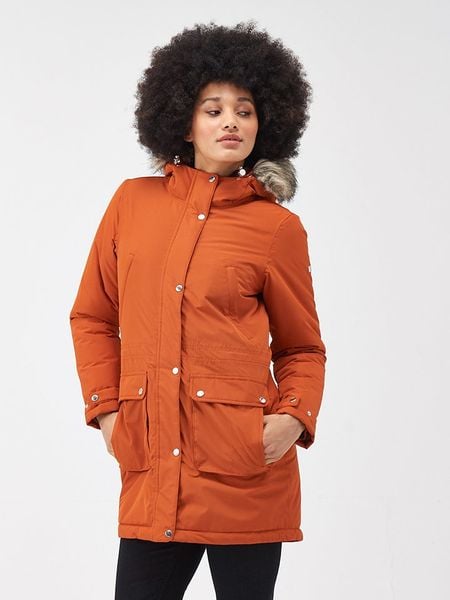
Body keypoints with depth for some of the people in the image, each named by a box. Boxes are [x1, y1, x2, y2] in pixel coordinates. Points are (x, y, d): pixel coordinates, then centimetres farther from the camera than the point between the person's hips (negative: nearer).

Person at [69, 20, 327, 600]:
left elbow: (302, 348, 10)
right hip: (150, 469, 2)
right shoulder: (133, 202, 8)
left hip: (245, 471, -2)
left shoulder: (277, 227, 1)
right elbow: (92, 317, 16)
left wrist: (296, 417, -7)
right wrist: (105, 408, 7)